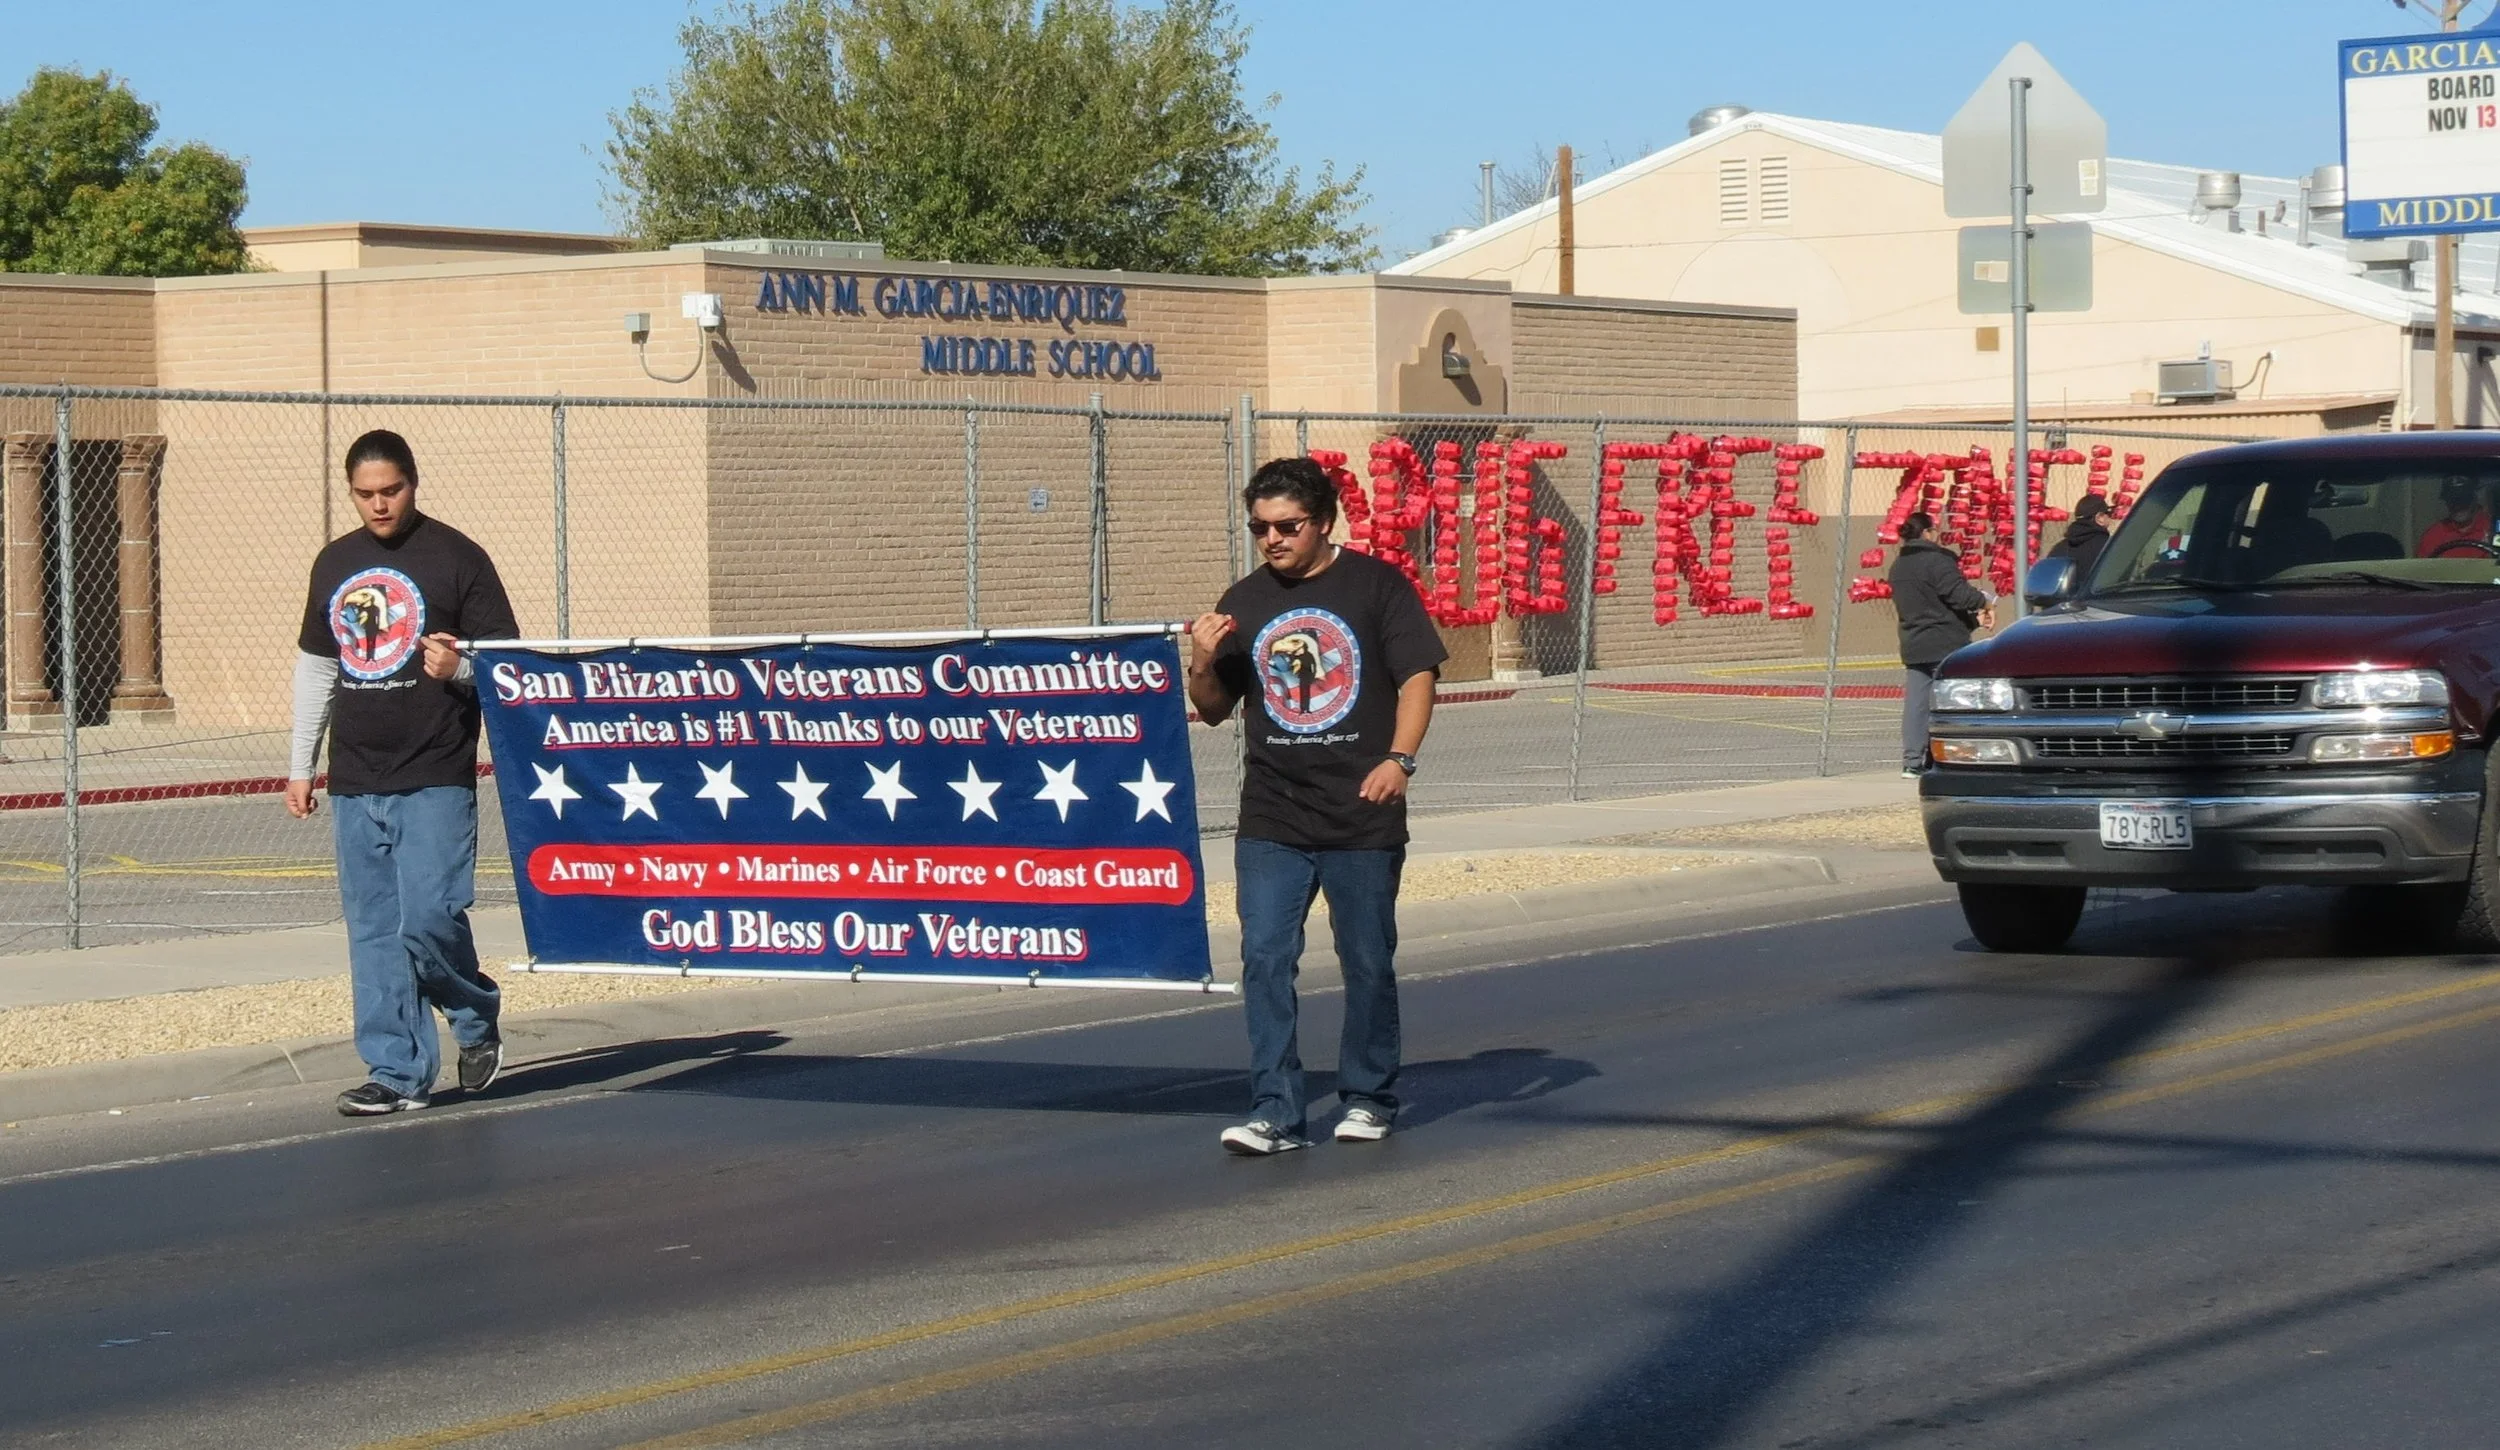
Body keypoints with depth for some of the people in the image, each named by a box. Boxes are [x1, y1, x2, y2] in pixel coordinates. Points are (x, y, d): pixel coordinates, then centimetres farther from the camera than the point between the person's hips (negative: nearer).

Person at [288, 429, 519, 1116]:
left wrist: (460, 668, -22)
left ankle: (477, 1019, 14)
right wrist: (300, 765, 19)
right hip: (354, 782, 5)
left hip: (435, 778, -5)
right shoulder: (335, 563, 14)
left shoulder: (455, 557, -2)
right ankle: (398, 1072, 10)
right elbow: (316, 666, 22)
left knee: (427, 918, -13)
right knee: (373, 932, 5)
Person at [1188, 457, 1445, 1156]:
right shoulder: (1243, 602, 10)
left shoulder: (1376, 585, 0)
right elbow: (1215, 710, 17)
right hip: (1270, 818, 3)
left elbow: (1417, 676, -3)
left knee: (1368, 961, 7)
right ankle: (1275, 1111, -4)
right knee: (1265, 960, -6)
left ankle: (1368, 1098, 22)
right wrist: (1203, 664, -5)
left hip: (1362, 816, -3)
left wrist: (1399, 759, -17)